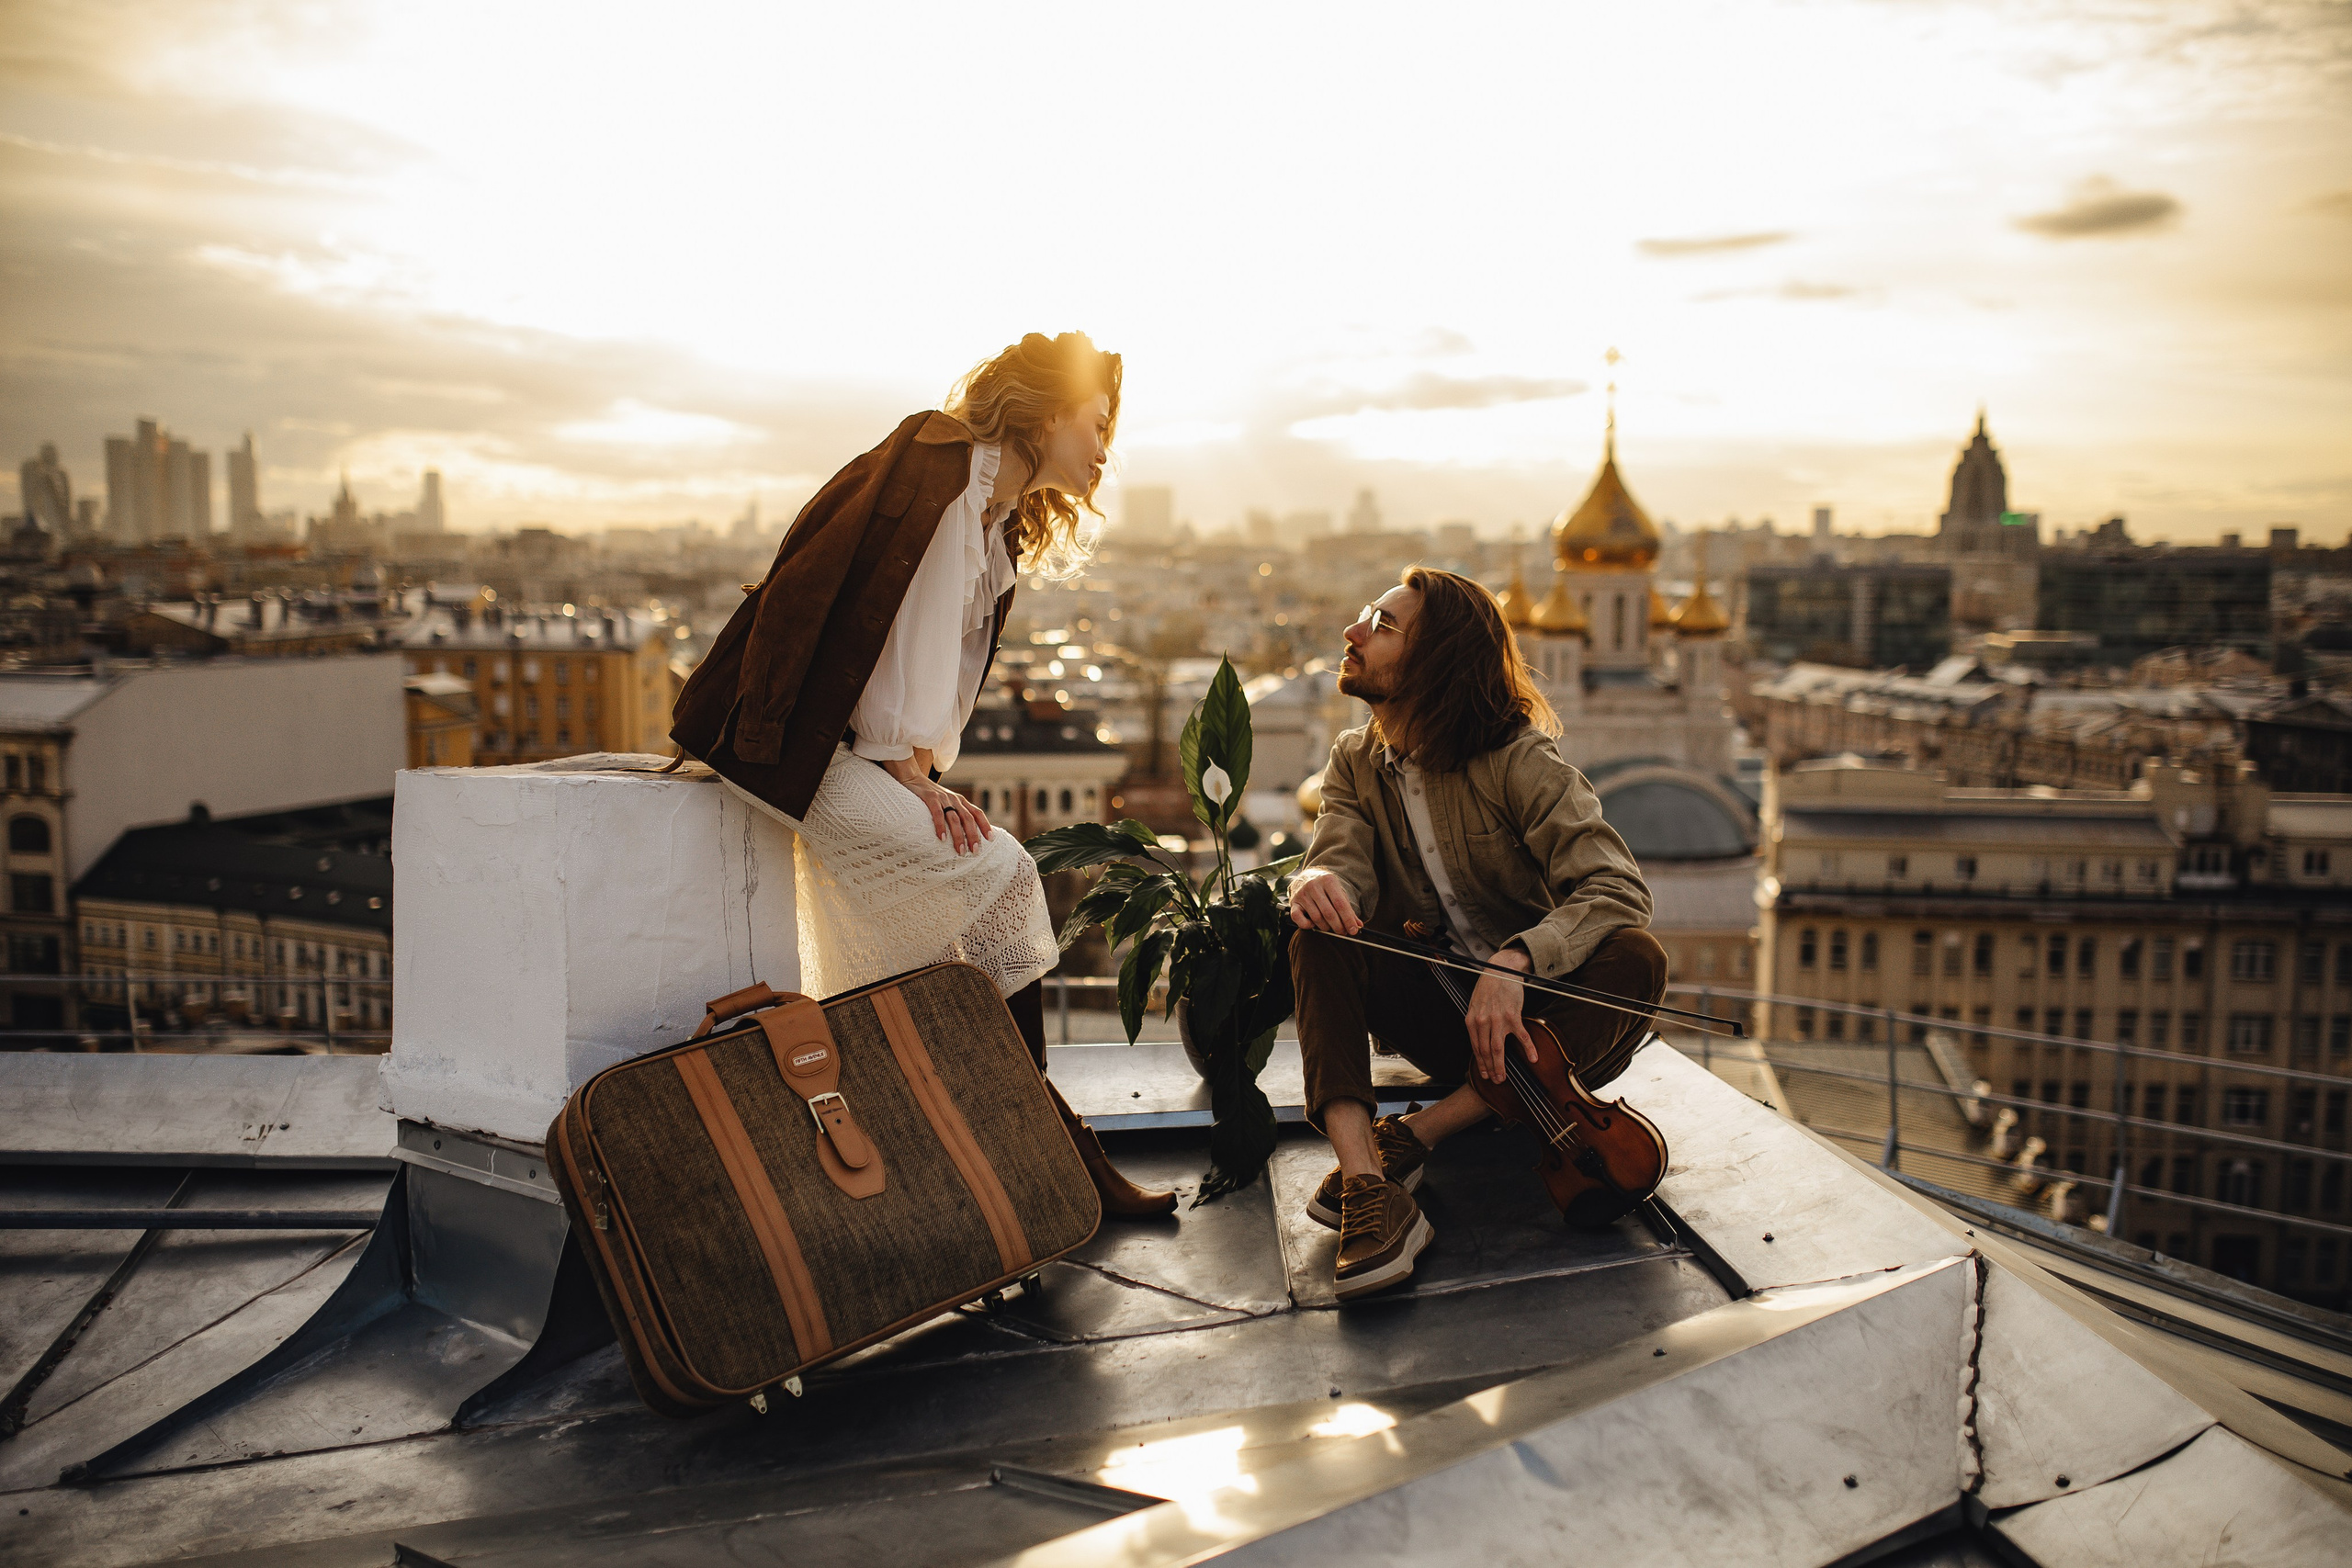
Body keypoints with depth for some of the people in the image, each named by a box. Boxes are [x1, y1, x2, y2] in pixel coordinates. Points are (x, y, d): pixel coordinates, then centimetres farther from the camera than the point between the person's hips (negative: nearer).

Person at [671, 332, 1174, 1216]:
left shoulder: (1001, 528, 17)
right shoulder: (939, 463, -10)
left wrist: (922, 768, -2)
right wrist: (907, 766, -18)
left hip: (859, 747, 9)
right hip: (791, 737, -9)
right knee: (998, 874, -17)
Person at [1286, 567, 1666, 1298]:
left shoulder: (1520, 764, -14)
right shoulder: (1355, 762, 4)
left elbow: (1618, 888, -24)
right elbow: (1344, 857, -11)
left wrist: (1515, 960, -41)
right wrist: (1320, 880, -37)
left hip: (1532, 1014, -3)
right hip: (1437, 1016, 3)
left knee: (1636, 961, -32)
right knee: (1320, 933, -22)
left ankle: (1411, 1136, -32)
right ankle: (1367, 1181, -40)